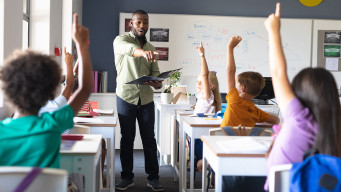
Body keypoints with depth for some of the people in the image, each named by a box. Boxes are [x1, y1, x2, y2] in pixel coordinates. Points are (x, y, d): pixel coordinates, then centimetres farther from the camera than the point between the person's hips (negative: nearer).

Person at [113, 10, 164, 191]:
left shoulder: (150, 47, 12)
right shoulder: (121, 40, -5)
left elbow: (155, 71, 11)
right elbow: (125, 48, -31)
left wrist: (157, 82, -14)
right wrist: (141, 51, -53)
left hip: (146, 99, 4)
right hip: (126, 97, -4)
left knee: (149, 139, 5)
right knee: (127, 139, 5)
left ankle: (153, 177, 14)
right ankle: (127, 177, 17)